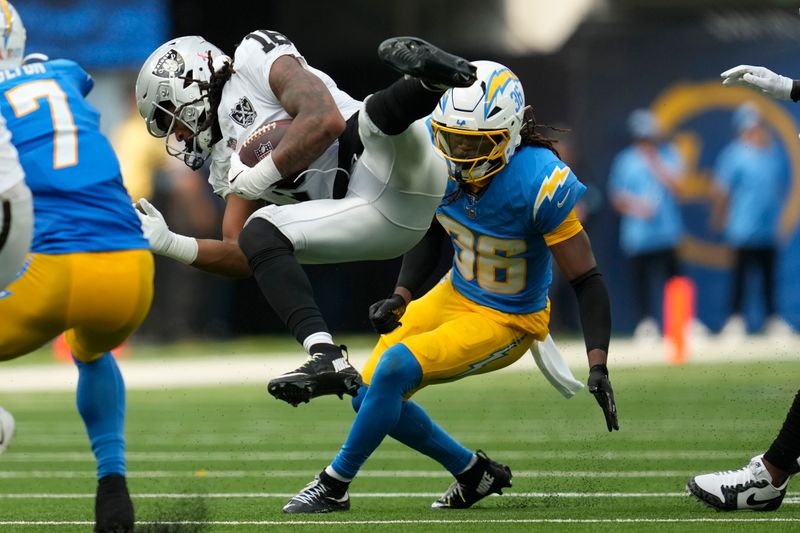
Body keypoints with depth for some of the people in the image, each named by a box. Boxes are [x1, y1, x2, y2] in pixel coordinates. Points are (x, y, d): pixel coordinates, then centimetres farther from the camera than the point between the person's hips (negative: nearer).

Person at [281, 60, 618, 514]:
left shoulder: (539, 183, -30)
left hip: (508, 321, -7)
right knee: (370, 396, 5)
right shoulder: (440, 158, -13)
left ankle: (335, 486, -6)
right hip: (455, 295, 7)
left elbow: (587, 280, -24)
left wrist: (598, 366, -32)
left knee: (396, 366, -24)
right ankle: (473, 471, 24)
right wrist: (401, 298, -5)